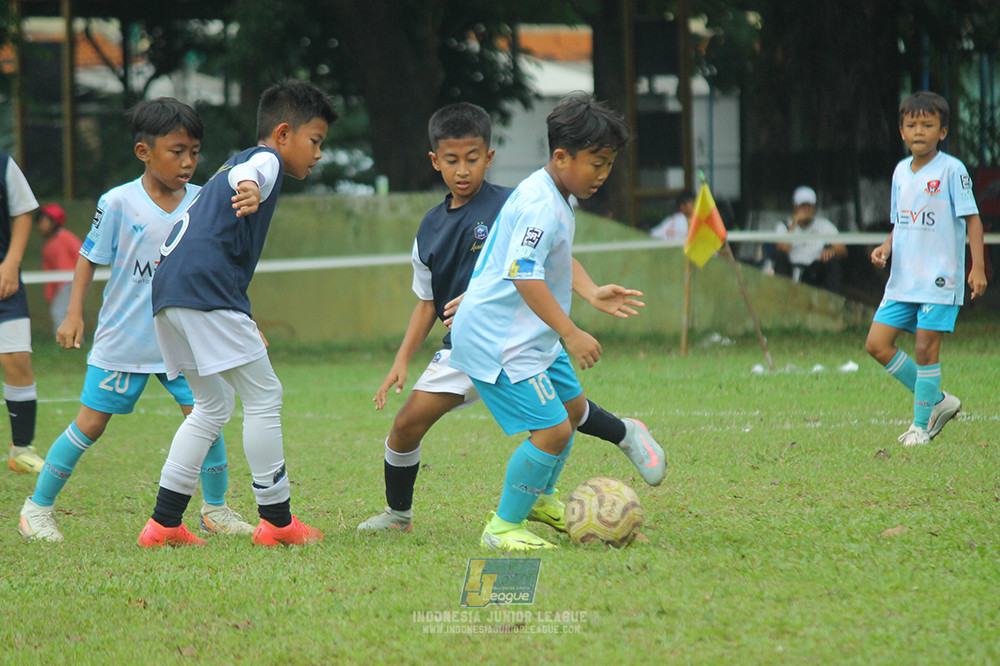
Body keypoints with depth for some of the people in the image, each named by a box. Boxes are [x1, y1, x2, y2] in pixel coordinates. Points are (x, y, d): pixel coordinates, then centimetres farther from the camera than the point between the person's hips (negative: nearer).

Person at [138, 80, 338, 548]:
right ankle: (276, 519, 0)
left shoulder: (235, 163, 32)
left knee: (213, 405, 18)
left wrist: (244, 325, 46)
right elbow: (248, 174, -24)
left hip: (167, 289, 10)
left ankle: (164, 522, 12)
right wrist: (250, 189, -47)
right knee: (263, 396, -3)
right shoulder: (266, 159, 3)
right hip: (206, 288, -10)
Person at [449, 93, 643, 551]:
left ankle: (541, 498, 45)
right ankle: (504, 527, -5)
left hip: (530, 336, 11)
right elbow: (525, 275, -30)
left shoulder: (554, 200, 11)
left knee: (573, 406, 24)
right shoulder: (540, 206, -23)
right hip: (497, 339, -11)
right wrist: (570, 333, -31)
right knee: (552, 429, -16)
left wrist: (591, 292, 9)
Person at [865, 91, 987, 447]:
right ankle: (936, 400, 15)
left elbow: (972, 218, -8)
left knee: (925, 348, -7)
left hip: (940, 278, -7)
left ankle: (921, 424, 6)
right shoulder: (901, 171, 12)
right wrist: (886, 247, 2)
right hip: (902, 279, 7)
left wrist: (977, 267, -15)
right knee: (877, 344, 2)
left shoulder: (951, 170, -7)